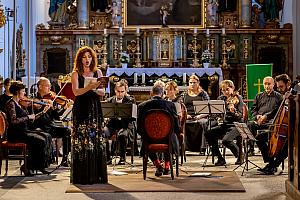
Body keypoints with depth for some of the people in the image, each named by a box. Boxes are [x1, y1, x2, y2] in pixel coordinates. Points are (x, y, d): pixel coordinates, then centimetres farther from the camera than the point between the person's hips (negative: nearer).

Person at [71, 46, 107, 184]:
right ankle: (82, 176, -2)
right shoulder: (76, 74, 3)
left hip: (95, 109, 3)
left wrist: (95, 89, -13)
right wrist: (88, 87, -26)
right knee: (82, 141, -6)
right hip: (81, 110, -3)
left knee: (96, 141, 1)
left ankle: (96, 175, 7)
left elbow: (103, 92, 8)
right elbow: (76, 92, -10)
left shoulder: (98, 72, 12)